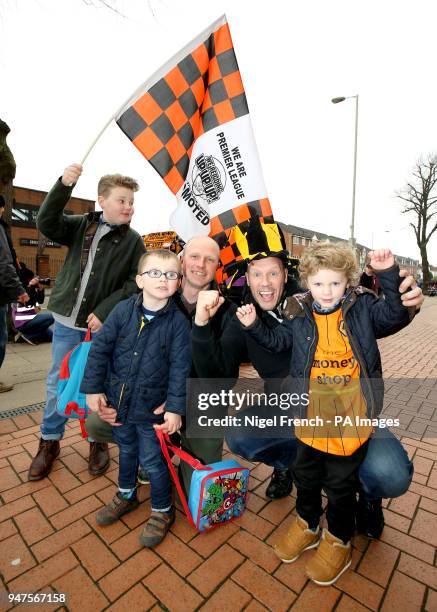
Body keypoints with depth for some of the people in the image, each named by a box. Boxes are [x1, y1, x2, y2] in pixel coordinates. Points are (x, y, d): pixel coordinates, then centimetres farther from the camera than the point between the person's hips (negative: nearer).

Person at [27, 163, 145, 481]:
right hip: (67, 319, 3)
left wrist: (104, 313, -18)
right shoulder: (81, 225, 5)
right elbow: (46, 223, -7)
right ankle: (50, 442, 33)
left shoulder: (134, 241, -3)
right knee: (58, 381, 13)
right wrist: (64, 185, -21)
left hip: (101, 325, -2)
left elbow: (134, 283, -10)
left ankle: (98, 441, 30)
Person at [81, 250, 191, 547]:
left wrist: (175, 408, -17)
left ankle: (162, 510, 39)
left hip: (151, 407, -4)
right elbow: (100, 348, -3)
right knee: (126, 450, 26)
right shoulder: (123, 310, -10)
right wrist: (93, 388, -3)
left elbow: (180, 368, -15)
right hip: (118, 400, 4)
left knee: (152, 460, 11)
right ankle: (126, 495, 54)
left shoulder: (178, 322, -17)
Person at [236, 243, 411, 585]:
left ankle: (339, 540, 42)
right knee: (306, 473, 21)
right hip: (311, 413, 3)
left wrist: (389, 276, -24)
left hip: (352, 413, -2)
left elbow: (396, 316, -16)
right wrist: (253, 326, -6)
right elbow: (277, 342, 8)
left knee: (341, 481, 15)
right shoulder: (299, 314, -1)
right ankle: (308, 524, 49)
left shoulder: (363, 307, -4)